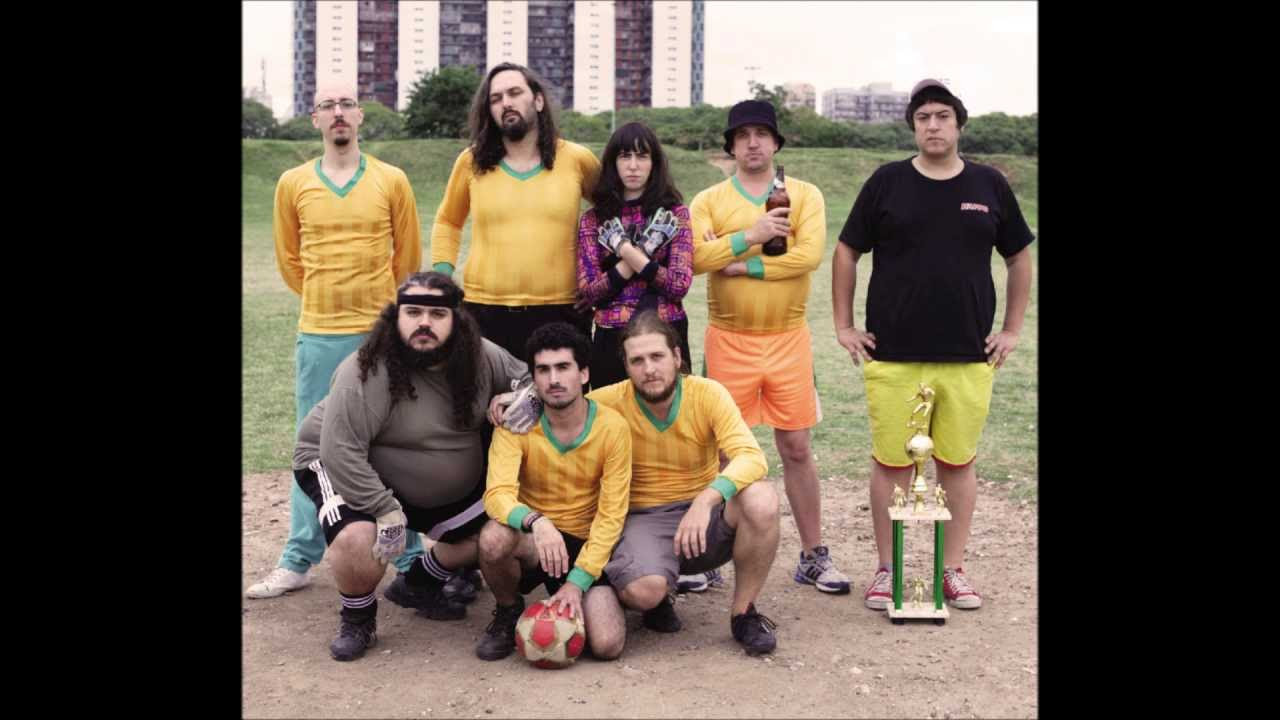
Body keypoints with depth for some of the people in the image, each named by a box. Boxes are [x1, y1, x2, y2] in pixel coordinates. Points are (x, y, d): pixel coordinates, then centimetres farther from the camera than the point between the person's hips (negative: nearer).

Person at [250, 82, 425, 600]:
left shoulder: (392, 181, 1)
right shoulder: (293, 184, 4)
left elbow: (408, 258, 8)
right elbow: (289, 260, 14)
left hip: (381, 335, -1)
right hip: (318, 338, 1)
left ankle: (410, 558, 15)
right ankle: (298, 561, 19)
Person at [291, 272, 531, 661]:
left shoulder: (481, 357, -13)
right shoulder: (367, 372, -32)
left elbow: (526, 378, 6)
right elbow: (341, 450, -33)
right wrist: (386, 510, -32)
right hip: (348, 472, -6)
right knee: (359, 540, -33)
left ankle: (419, 583, 28)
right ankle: (357, 619, -1)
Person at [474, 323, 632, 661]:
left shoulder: (612, 427, -11)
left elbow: (612, 514, -11)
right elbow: (498, 494, -24)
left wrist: (578, 581, -19)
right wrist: (536, 521, -45)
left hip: (586, 544, 0)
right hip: (530, 537, 0)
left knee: (607, 645, -21)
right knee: (494, 538, -35)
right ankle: (508, 612, -1)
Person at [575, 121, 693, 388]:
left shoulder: (674, 214, 3)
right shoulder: (593, 220, 6)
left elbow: (679, 285, -6)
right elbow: (587, 291, -3)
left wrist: (627, 251, -11)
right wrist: (641, 256, -10)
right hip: (612, 341, 1)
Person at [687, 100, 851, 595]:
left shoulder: (805, 195, 3)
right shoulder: (708, 201, 4)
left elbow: (810, 254, -14)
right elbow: (695, 256, -13)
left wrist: (743, 265, -15)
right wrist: (751, 235, -19)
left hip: (787, 338, 0)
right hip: (729, 340, 0)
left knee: (796, 448, 6)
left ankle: (813, 556, 17)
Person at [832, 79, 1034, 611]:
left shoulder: (989, 185, 6)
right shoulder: (887, 182, 2)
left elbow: (1020, 257, 15)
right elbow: (847, 252, 7)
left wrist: (1011, 329, 9)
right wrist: (844, 326, 3)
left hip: (969, 357, 2)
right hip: (892, 356, -1)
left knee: (958, 462, 8)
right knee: (891, 463, 3)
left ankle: (954, 570, 21)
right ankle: (887, 570, 16)